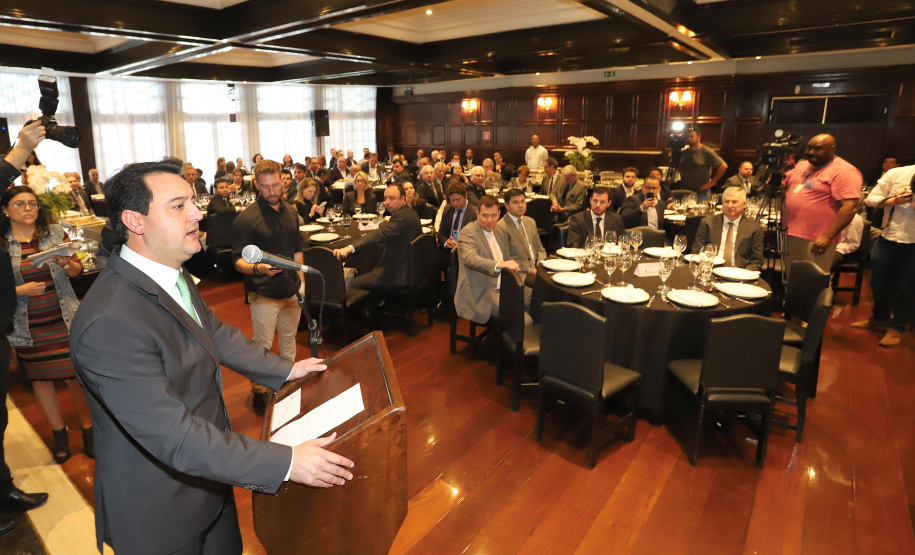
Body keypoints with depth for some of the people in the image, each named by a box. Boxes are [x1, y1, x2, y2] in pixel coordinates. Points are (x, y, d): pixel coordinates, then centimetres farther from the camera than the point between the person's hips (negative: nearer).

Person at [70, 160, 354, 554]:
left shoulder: (174, 275, -3)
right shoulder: (110, 321, -33)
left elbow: (215, 333, 13)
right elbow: (173, 435, -34)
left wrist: (284, 369, 11)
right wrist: (287, 463, -31)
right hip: (157, 509, -8)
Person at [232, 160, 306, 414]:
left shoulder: (290, 211, 6)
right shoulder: (246, 218, -13)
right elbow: (238, 261, -14)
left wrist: (301, 280, 8)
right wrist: (257, 268, -34)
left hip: (291, 290, 6)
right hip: (264, 295, -5)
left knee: (289, 339, 19)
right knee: (262, 345, 4)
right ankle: (259, 391, 21)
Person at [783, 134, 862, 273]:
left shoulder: (844, 172, -11)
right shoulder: (802, 165, 14)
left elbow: (850, 207, -18)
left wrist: (828, 236, -23)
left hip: (815, 241, -8)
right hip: (789, 235, 8)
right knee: (790, 280, 19)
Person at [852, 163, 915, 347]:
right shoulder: (896, 173, 0)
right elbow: (871, 198, 1)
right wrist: (893, 201, -17)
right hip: (888, 239, 2)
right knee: (878, 283, 13)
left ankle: (897, 327, 22)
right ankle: (880, 318, 35)